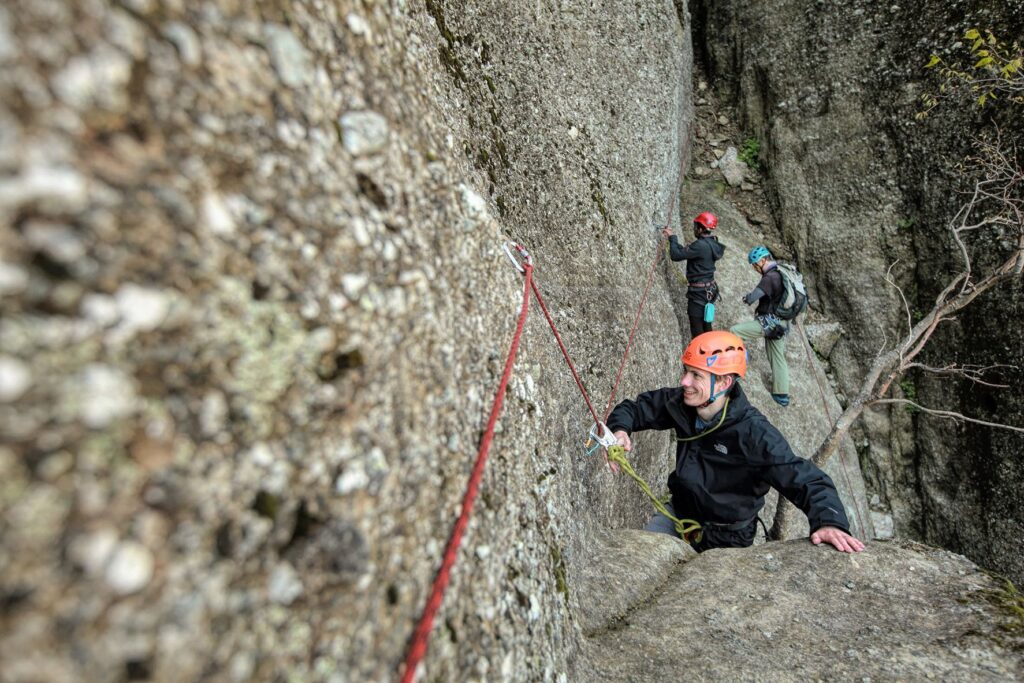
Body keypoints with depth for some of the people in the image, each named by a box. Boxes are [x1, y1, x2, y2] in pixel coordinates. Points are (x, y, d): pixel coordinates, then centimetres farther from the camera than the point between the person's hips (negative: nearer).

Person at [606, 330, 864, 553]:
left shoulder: (753, 432, -31)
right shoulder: (679, 403, -18)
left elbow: (805, 479, -29)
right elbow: (635, 408, -4)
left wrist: (828, 521, -48)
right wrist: (620, 429, -26)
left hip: (724, 539, -4)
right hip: (680, 511, 4)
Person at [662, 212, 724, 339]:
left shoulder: (700, 245, -22)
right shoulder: (710, 244, 8)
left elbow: (676, 255, -22)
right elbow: (684, 251, 16)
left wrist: (672, 237, -9)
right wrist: (672, 238, 12)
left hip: (698, 292, -10)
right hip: (708, 290, 10)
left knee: (697, 330, -1)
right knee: (706, 325, 22)